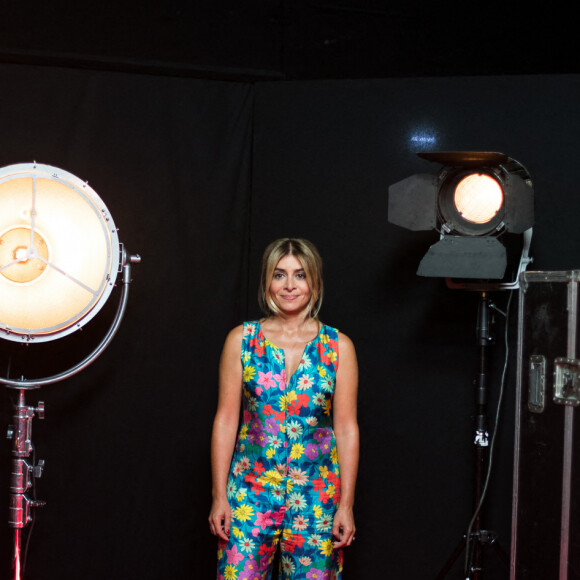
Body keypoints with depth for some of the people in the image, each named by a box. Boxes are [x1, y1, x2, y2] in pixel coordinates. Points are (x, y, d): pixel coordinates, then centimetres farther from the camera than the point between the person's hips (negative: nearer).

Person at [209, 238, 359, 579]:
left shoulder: (338, 347, 2)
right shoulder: (241, 340, 3)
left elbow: (346, 429, 1)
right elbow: (225, 421, 3)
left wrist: (346, 505, -2)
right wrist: (219, 496, -1)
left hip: (317, 493, 0)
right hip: (251, 489, 0)